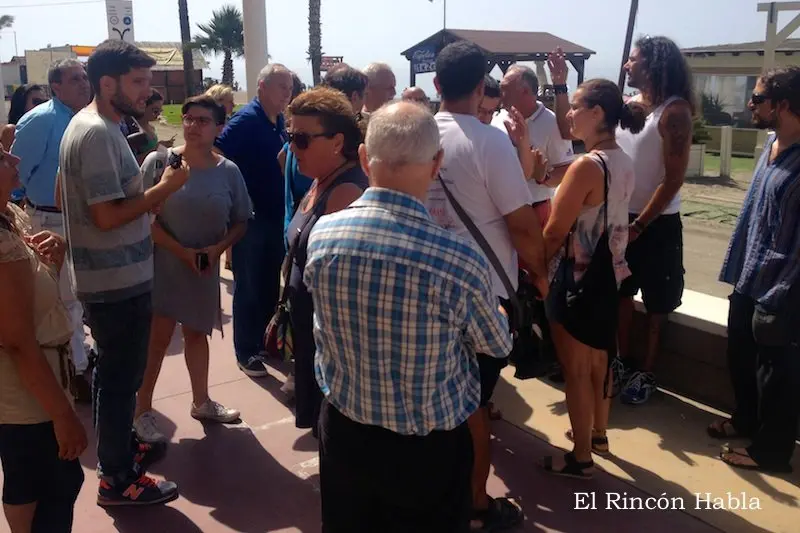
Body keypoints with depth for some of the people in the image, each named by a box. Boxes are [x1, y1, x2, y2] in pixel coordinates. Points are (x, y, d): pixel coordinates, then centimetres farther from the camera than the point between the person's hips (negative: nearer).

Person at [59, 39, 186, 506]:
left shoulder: (90, 124, 10)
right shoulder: (98, 134, -23)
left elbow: (81, 197, 18)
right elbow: (108, 216, -26)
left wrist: (147, 198, 13)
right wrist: (164, 189, -18)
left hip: (110, 275, 10)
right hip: (118, 281, -10)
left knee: (116, 373, 22)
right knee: (121, 377, 3)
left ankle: (120, 448, 39)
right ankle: (117, 479, 18)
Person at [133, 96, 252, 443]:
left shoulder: (228, 172, -1)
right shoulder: (159, 162, -10)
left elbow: (240, 222, 5)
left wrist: (218, 248, -12)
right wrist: (181, 251, -17)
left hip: (205, 269, 4)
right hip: (162, 264, -3)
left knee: (197, 333, 18)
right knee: (158, 337, -2)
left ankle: (201, 402, 33)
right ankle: (142, 411, 13)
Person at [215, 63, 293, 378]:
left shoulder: (279, 121, 9)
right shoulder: (247, 119, -14)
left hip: (276, 216, 8)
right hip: (250, 216, -7)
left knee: (269, 284, 17)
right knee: (248, 286, 3)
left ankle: (264, 340, 32)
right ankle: (246, 352, 14)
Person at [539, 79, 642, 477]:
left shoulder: (587, 166, -23)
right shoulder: (623, 163, 3)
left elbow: (554, 233, -20)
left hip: (577, 279, -9)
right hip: (607, 274, 9)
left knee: (576, 370, 5)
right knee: (598, 360, 23)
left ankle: (580, 457, 19)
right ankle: (598, 434, 41)